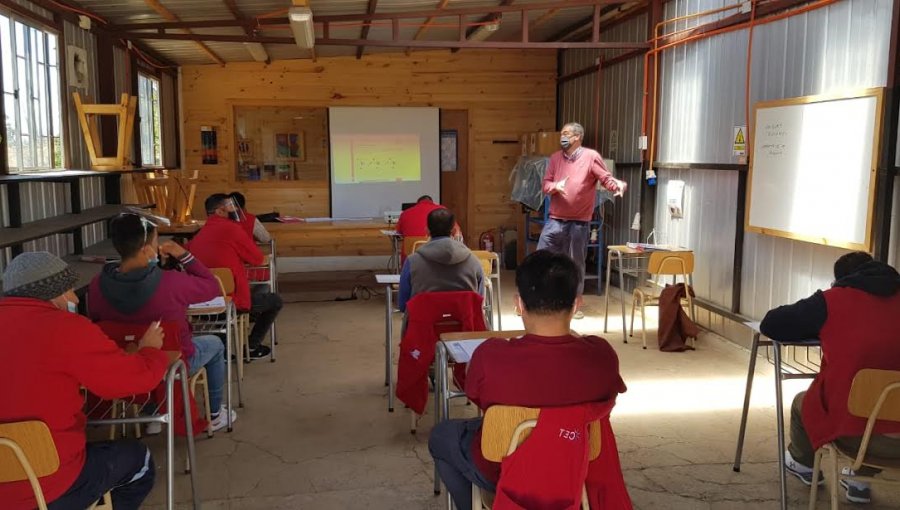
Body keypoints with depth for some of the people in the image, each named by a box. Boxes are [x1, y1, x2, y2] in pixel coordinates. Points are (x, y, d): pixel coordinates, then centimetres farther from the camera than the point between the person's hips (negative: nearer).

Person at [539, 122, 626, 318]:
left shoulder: (591, 156, -5)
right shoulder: (556, 157, 8)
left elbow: (606, 178, -10)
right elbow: (546, 184, 7)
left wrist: (618, 184, -32)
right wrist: (555, 186, -15)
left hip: (580, 222, -3)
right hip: (555, 219, 3)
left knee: (576, 263, 8)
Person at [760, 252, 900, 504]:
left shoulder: (832, 301, -5)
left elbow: (770, 325, 3)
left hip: (856, 433, -4)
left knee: (802, 402, 28)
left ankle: (803, 464, 54)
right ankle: (860, 478, 46)